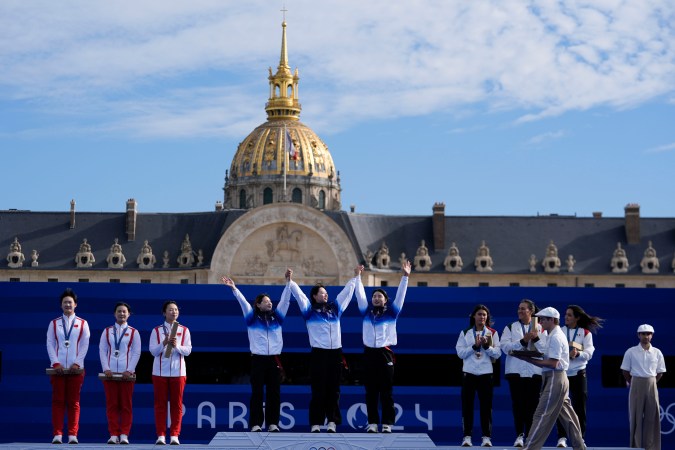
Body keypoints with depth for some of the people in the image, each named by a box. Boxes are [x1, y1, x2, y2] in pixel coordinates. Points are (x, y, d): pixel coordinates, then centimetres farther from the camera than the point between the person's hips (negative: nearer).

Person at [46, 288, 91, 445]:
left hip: (76, 368, -1)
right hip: (58, 367, 1)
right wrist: (55, 363, -10)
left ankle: (73, 435, 2)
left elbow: (85, 345, 1)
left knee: (74, 402, 0)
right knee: (58, 401, 0)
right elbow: (50, 344, 2)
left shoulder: (82, 324, 7)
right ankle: (57, 434, 1)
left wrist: (77, 363, -10)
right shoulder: (54, 323, 9)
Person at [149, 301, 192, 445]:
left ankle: (174, 435, 5)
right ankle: (160, 435, 5)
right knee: (160, 404, 1)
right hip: (160, 372, 0)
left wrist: (176, 345, -17)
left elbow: (188, 350, 0)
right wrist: (164, 343, -17)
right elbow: (153, 351, -1)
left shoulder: (184, 330, 7)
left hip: (178, 372, 0)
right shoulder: (156, 331, 5)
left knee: (177, 405, 1)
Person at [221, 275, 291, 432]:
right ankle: (256, 424, 1)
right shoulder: (252, 317, 6)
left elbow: (285, 300, 7)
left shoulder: (277, 316, 12)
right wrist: (234, 288, -13)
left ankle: (273, 423, 7)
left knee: (274, 393, 2)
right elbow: (243, 301, -3)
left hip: (274, 359, 2)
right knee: (257, 393, -2)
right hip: (258, 359, -2)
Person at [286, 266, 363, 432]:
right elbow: (298, 294, -4)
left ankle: (332, 422, 6)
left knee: (333, 389, 3)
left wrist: (356, 277, 24)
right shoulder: (309, 310, 4)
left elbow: (347, 292, 21)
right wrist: (289, 281, -14)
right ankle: (316, 424, -1)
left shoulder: (335, 308, 14)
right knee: (318, 390, -3)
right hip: (319, 353, -3)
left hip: (335, 353, 4)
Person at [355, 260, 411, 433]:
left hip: (385, 353, -2)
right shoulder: (366, 312, 11)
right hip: (369, 353, 2)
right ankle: (372, 423, 7)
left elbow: (400, 295, 1)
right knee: (370, 391, 3)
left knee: (387, 391, -1)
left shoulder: (391, 312, 7)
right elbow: (360, 294, 10)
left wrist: (405, 277, -6)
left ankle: (387, 424, 1)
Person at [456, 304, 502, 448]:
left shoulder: (493, 333, 6)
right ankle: (467, 436, 4)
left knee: (486, 406, -1)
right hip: (469, 373, 0)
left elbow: (497, 354, 0)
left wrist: (486, 346, -15)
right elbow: (460, 353, -2)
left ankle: (486, 437, 4)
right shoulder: (465, 333, 7)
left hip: (486, 373, 0)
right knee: (467, 405, -1)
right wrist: (474, 346, -13)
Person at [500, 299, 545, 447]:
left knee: (532, 404, 0)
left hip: (534, 372, 0)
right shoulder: (510, 328, 9)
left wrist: (536, 338, -13)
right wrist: (523, 340, -14)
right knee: (518, 404, 1)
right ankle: (519, 435, 10)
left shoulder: (540, 328, 10)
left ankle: (529, 436, 7)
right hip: (516, 371, 0)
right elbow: (505, 347, -6)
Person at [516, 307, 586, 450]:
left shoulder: (555, 337, -14)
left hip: (555, 378, -10)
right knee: (566, 415, 13)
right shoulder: (553, 335, 17)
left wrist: (529, 359, -19)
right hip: (558, 379, 10)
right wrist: (530, 357, -1)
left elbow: (552, 363, -20)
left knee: (542, 415, -9)